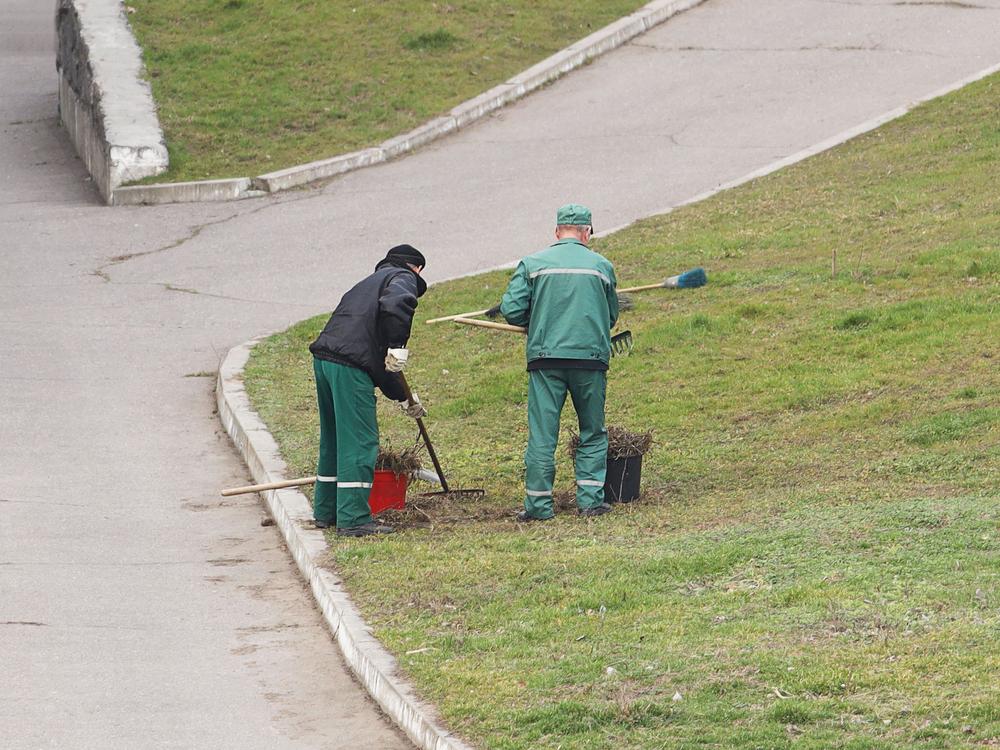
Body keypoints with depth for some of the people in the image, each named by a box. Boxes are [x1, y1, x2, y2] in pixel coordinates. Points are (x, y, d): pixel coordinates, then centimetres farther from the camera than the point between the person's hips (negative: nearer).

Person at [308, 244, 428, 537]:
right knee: (360, 441, -6)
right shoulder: (404, 279, 7)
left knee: (334, 438, 20)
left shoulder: (371, 282, 33)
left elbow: (378, 357, 35)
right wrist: (397, 346, -19)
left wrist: (403, 396, 39)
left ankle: (325, 511, 29)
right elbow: (395, 304, -21)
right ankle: (353, 519, -8)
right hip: (350, 365, -9)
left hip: (323, 358, 9)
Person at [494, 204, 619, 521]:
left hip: (545, 357, -1)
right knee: (593, 433, 13)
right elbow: (611, 316, 17)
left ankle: (538, 504, 0)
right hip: (591, 358, 1)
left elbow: (512, 310, -2)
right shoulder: (602, 266, 8)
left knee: (542, 434, 1)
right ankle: (590, 498, 7)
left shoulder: (532, 264, 3)